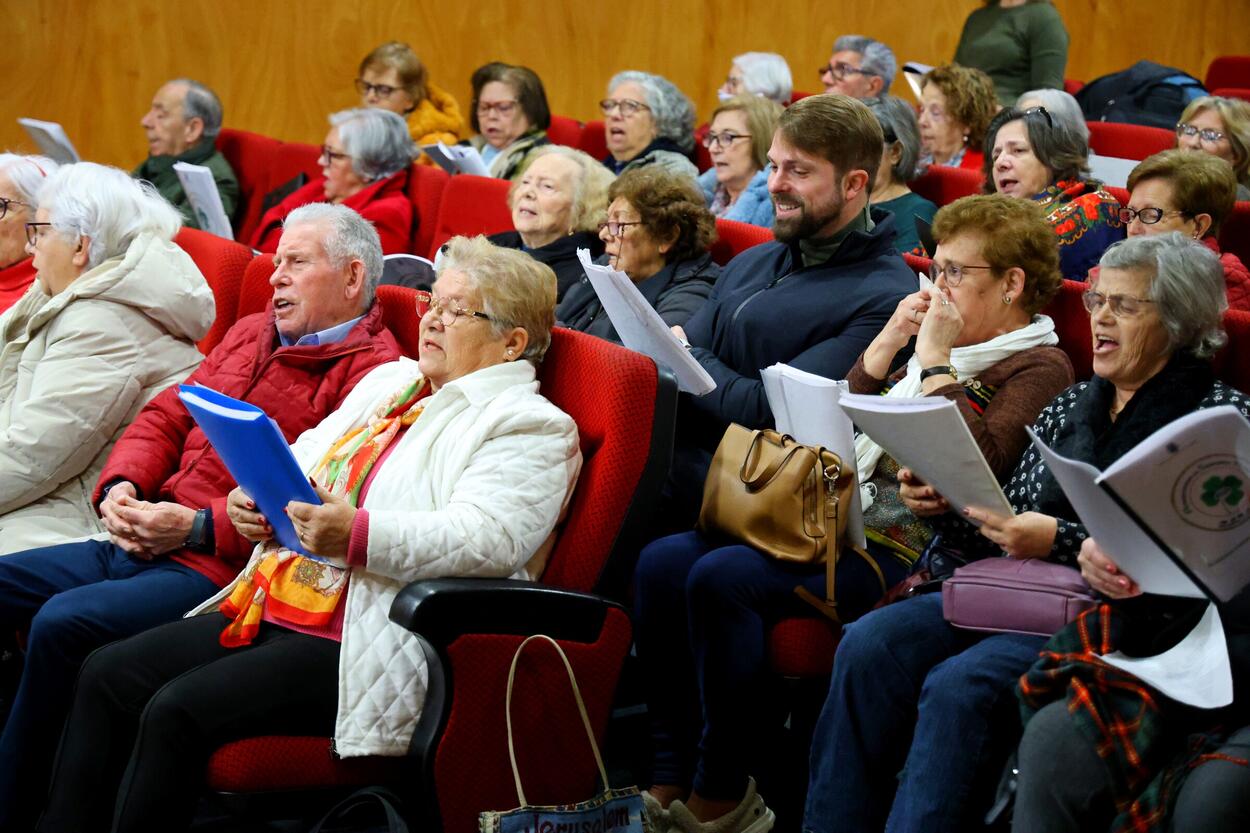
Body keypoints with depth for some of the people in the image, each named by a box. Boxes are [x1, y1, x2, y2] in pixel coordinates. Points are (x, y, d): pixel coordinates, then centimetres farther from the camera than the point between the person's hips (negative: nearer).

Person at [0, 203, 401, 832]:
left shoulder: (372, 372, -7)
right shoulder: (251, 334, 22)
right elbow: (166, 418, 22)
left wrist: (198, 527, -19)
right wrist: (122, 487, 1)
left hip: (221, 567, -9)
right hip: (135, 545, 9)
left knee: (62, 622, -28)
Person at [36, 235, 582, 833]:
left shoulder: (530, 427, -4)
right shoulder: (390, 382, 22)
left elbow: (489, 539, -21)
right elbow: (301, 462, 28)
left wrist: (356, 535, -32)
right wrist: (255, 503, 3)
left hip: (363, 644, -9)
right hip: (276, 611, 9)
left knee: (177, 711, -24)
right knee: (107, 675, -3)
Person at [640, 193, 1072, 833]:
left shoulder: (1039, 369, -1)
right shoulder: (936, 341, 23)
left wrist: (936, 363, -10)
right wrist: (889, 341, 10)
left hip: (909, 552, -9)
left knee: (722, 578, -27)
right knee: (664, 562, -9)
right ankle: (671, 779, -9)